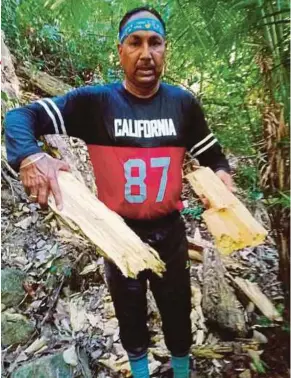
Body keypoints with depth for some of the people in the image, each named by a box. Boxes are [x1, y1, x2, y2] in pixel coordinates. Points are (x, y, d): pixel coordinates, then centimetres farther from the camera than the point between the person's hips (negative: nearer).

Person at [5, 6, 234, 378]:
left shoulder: (183, 104, -6)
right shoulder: (94, 101, -13)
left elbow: (212, 156, 5)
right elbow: (21, 117, -13)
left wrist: (221, 177, -17)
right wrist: (30, 156, -34)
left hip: (169, 231, 2)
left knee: (177, 311, 23)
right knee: (130, 314, 24)